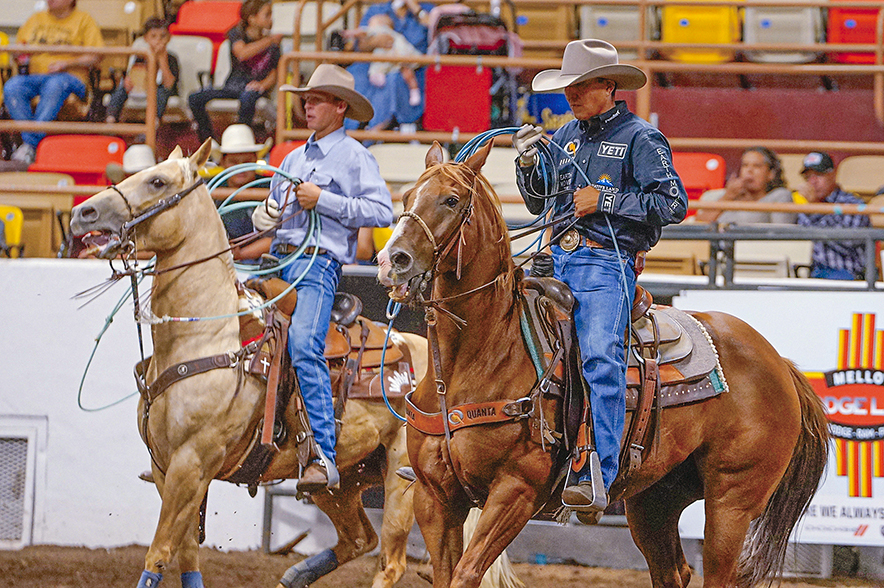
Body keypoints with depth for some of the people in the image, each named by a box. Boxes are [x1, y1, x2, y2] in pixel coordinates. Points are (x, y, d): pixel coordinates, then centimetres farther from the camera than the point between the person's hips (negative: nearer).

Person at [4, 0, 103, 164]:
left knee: (55, 85, -40)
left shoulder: (84, 20, 10)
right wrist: (22, 57, 0)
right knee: (11, 87, -29)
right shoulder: (36, 20, 23)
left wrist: (66, 63, -14)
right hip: (33, 75, 4)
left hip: (69, 77, -4)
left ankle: (30, 143, -42)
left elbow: (94, 58, 0)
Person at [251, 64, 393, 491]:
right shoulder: (295, 159, 25)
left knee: (304, 348, -25)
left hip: (319, 262, -8)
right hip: (279, 259, 8)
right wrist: (266, 214, 7)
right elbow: (271, 211, 33)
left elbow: (381, 211, -9)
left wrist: (323, 200, -13)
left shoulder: (354, 157, 3)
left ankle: (324, 457, -28)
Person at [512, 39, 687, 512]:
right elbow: (539, 203, 23)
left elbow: (673, 203, -9)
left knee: (599, 356, -25)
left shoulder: (640, 139, -1)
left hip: (606, 264, -7)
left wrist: (604, 200, -12)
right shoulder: (567, 136, 18)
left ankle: (598, 478, -32)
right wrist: (528, 163, 4)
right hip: (558, 259, 7)